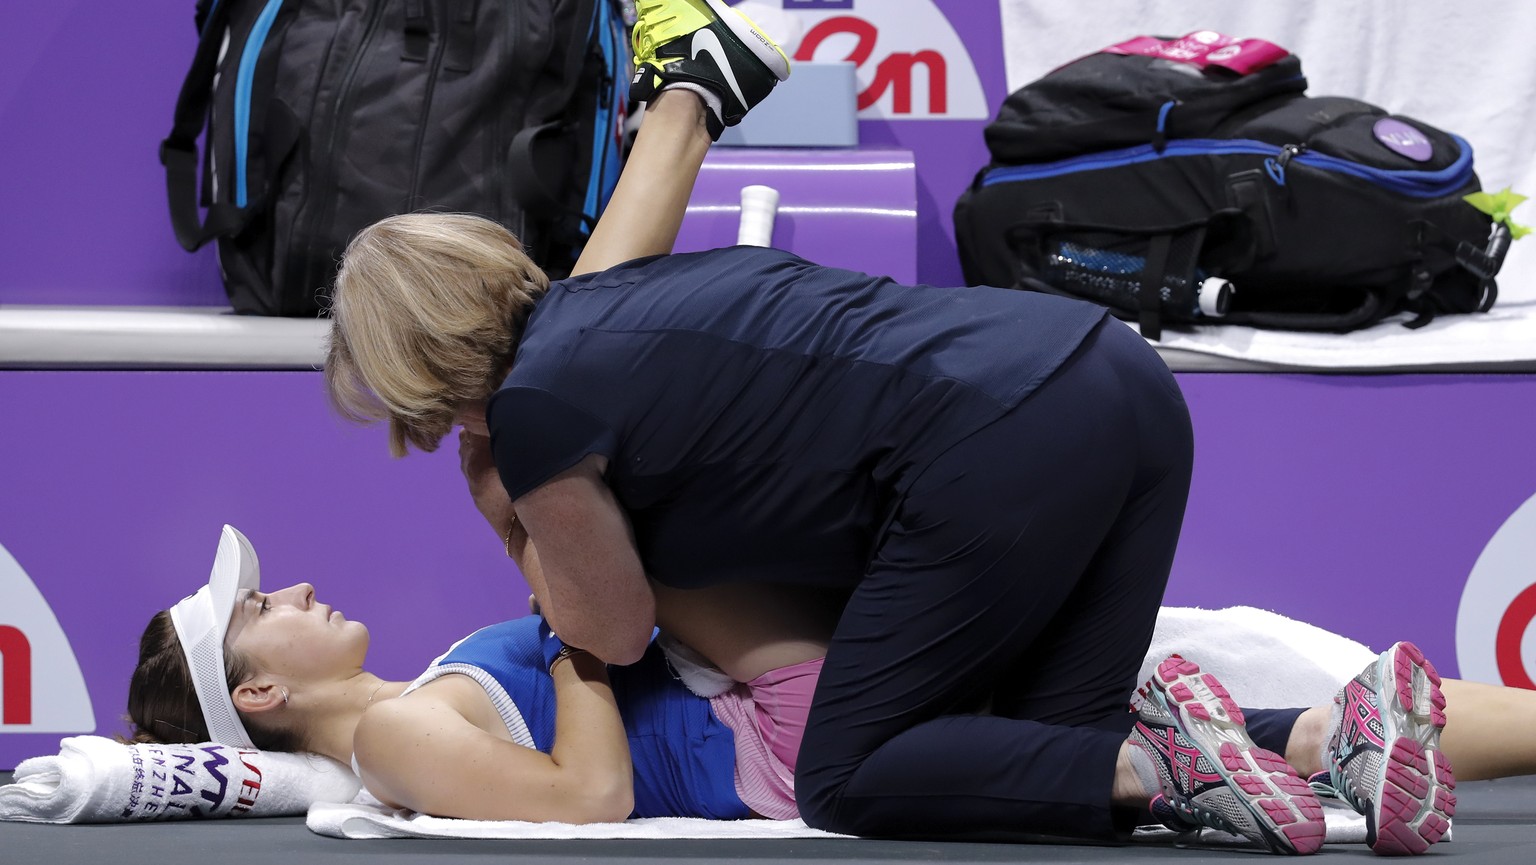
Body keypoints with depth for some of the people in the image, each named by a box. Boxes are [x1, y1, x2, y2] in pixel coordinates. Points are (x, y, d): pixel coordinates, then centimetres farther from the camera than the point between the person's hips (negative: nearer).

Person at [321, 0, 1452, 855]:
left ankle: (1169, 766, -14)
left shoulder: (533, 415, 1)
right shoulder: (590, 295, 24)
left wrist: (501, 509, 26)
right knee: (1053, 750, 12)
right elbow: (673, 127, 39)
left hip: (998, 459, -9)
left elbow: (617, 632, 13)